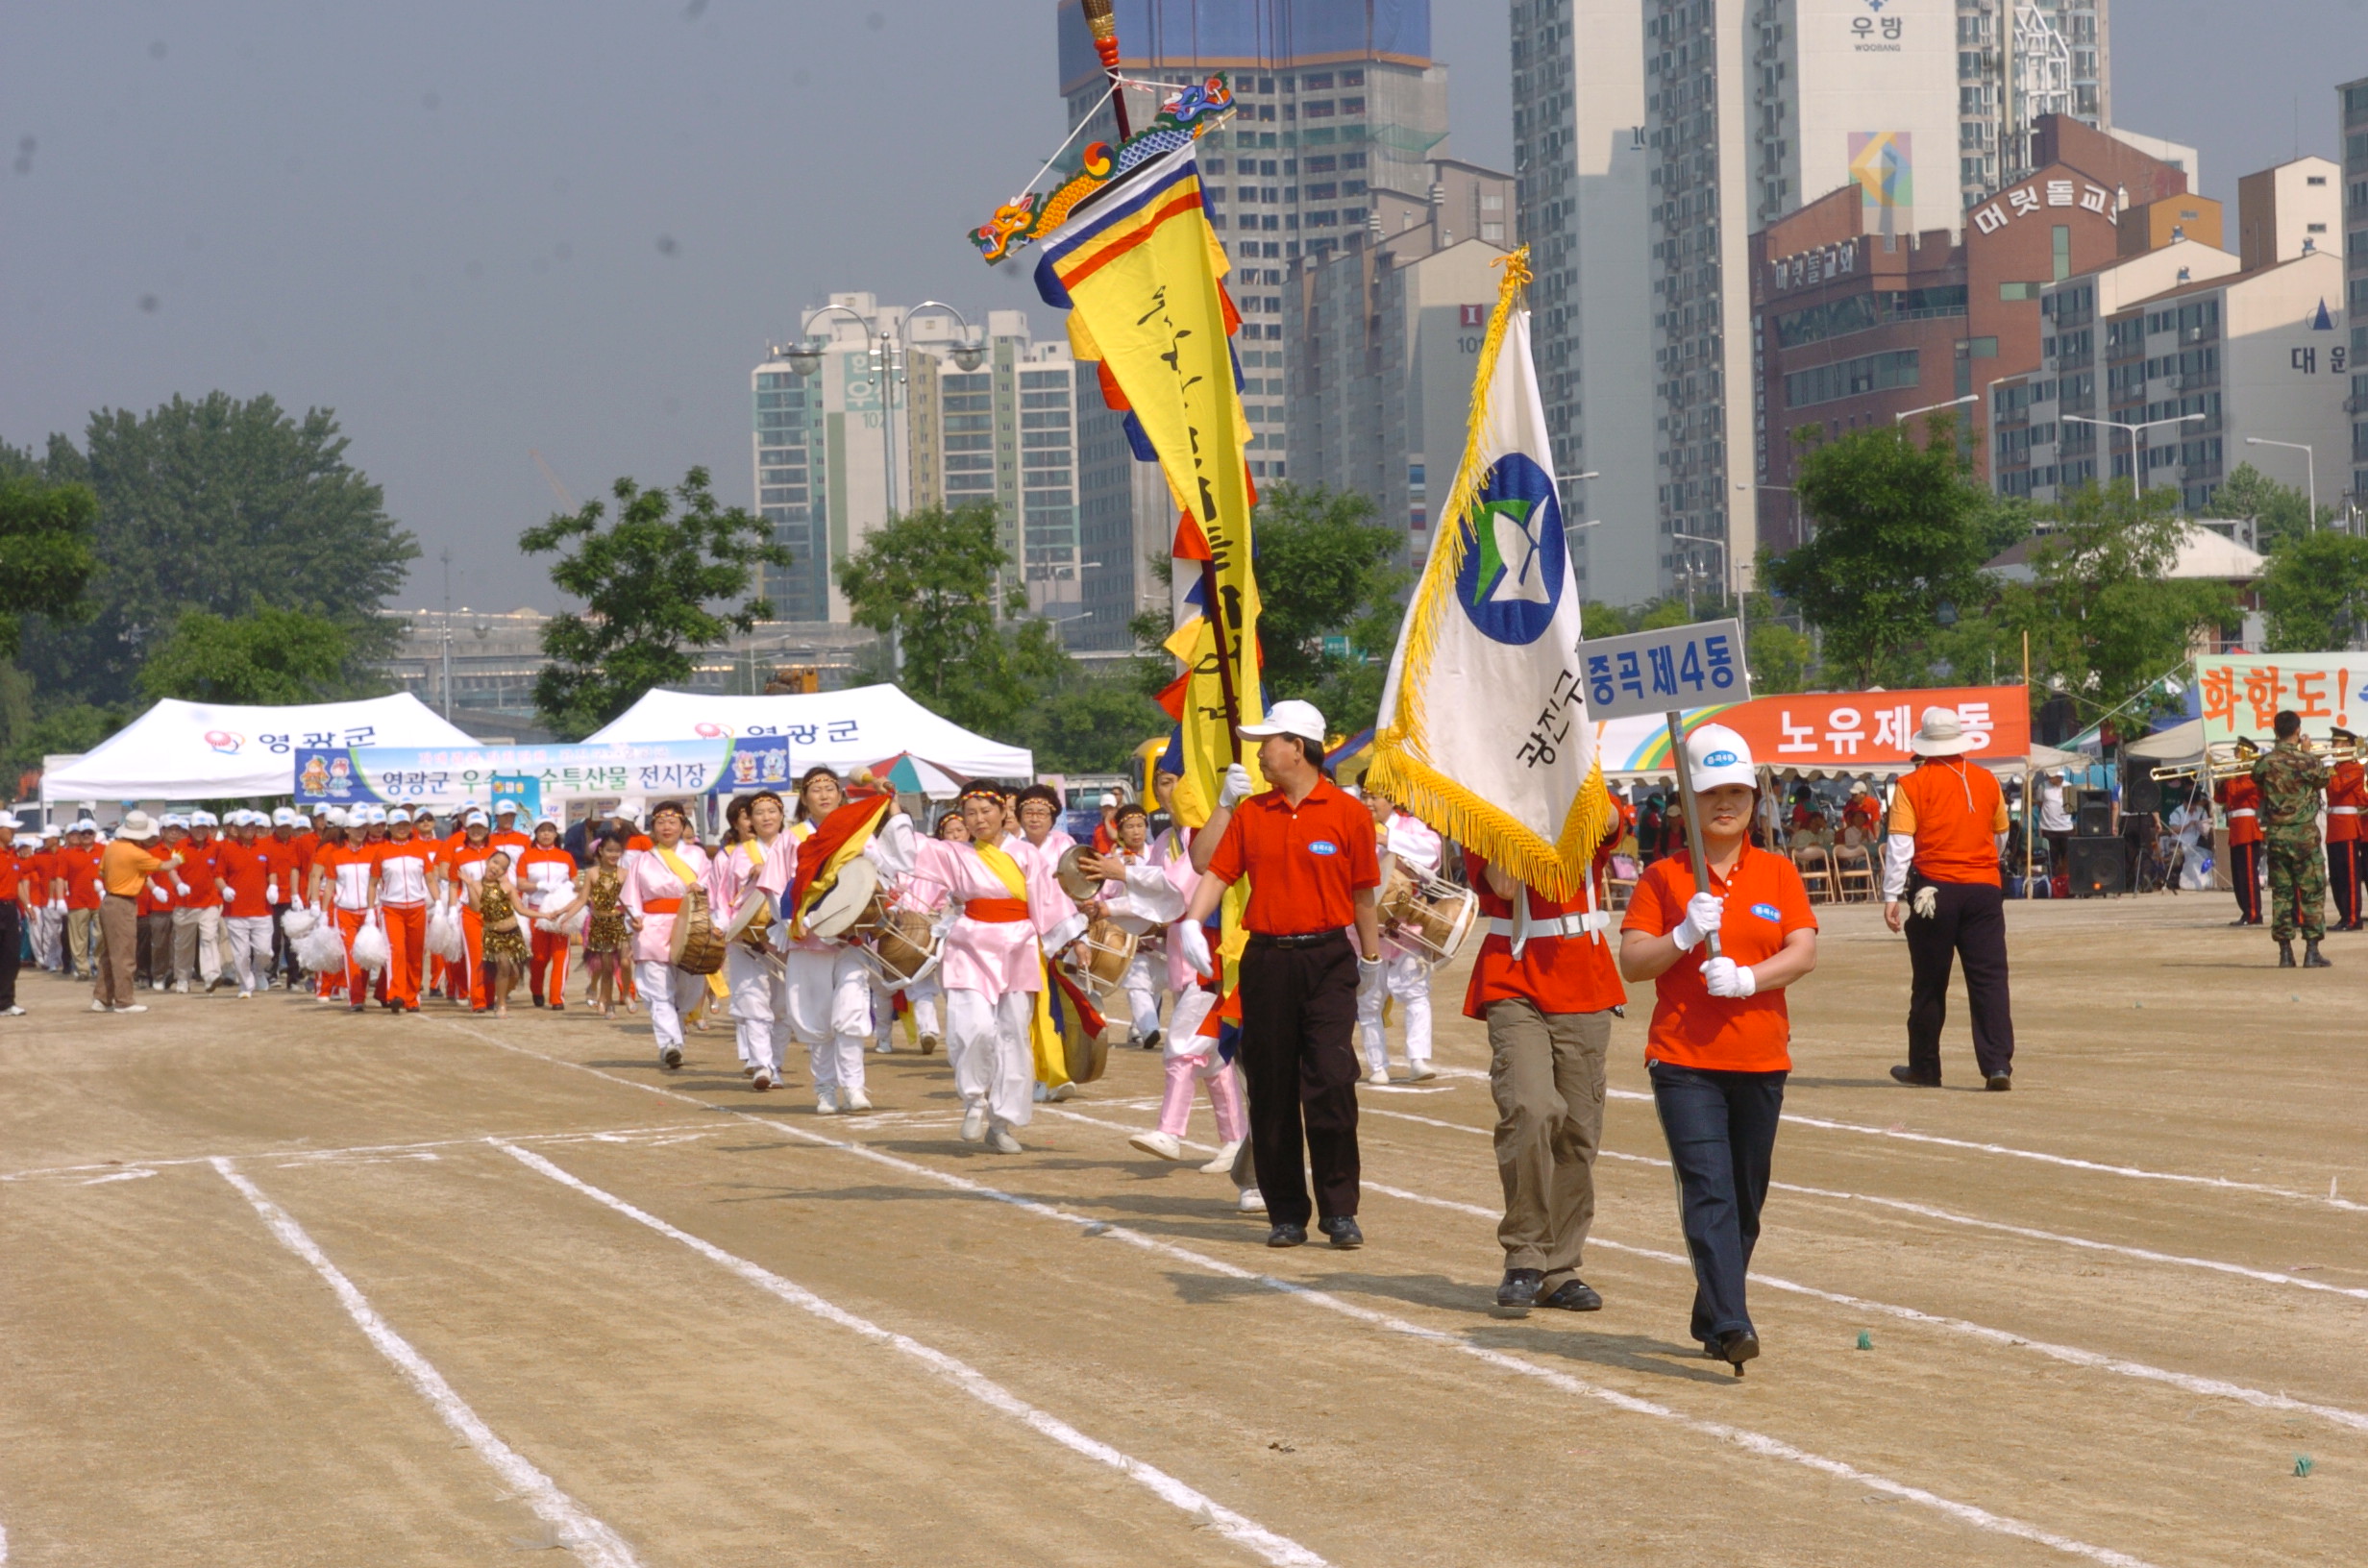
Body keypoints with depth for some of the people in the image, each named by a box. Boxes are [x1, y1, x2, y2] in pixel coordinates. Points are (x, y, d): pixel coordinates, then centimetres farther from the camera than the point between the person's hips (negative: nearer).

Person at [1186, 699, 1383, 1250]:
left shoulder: (1347, 813, 0)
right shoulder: (1250, 813, 8)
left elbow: (1362, 892, 6)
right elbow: (1210, 868, 7)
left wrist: (1370, 956, 12)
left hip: (1328, 960, -3)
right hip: (1266, 961, 3)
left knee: (1332, 1084, -12)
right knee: (1271, 1091, 4)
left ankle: (1339, 1211, -3)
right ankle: (1286, 1214, 13)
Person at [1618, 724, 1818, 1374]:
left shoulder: (1778, 872, 9)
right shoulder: (1663, 877, 3)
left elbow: (1804, 953, -2)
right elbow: (1630, 961, -3)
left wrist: (1748, 977, -18)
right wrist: (1684, 936, -18)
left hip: (1762, 1060, 3)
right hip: (1684, 1060, -3)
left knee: (1745, 1200, 10)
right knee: (1709, 1192, -16)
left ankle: (1712, 1319, 25)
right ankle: (1732, 1326, -24)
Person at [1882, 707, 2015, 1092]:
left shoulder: (1912, 785, -4)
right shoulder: (1987, 781, 7)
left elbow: (1899, 844, -8)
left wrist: (1891, 896, -6)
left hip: (1933, 890, -2)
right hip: (1985, 888, 2)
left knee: (1929, 984, 7)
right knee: (1990, 980, 0)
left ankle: (1924, 1068, 15)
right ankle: (1998, 1064, -9)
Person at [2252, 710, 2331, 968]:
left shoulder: (2264, 763, -3)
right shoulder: (2307, 762, -11)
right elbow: (2323, 780, 9)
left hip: (2275, 837, 3)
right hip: (2305, 835, -3)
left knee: (2281, 895, 7)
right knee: (2312, 893, 4)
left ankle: (2285, 952, 6)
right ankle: (2312, 951, 1)